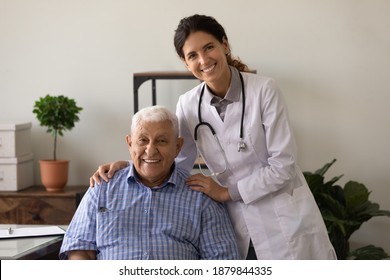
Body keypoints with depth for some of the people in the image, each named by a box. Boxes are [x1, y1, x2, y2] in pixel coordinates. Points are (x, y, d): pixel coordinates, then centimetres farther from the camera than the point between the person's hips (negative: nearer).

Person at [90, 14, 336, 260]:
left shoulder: (264, 90, -12)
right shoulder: (188, 105, -1)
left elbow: (283, 165, -12)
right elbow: (176, 161, 11)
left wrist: (226, 192, -11)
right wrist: (127, 166, -4)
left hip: (285, 223, -3)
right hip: (239, 230, 3)